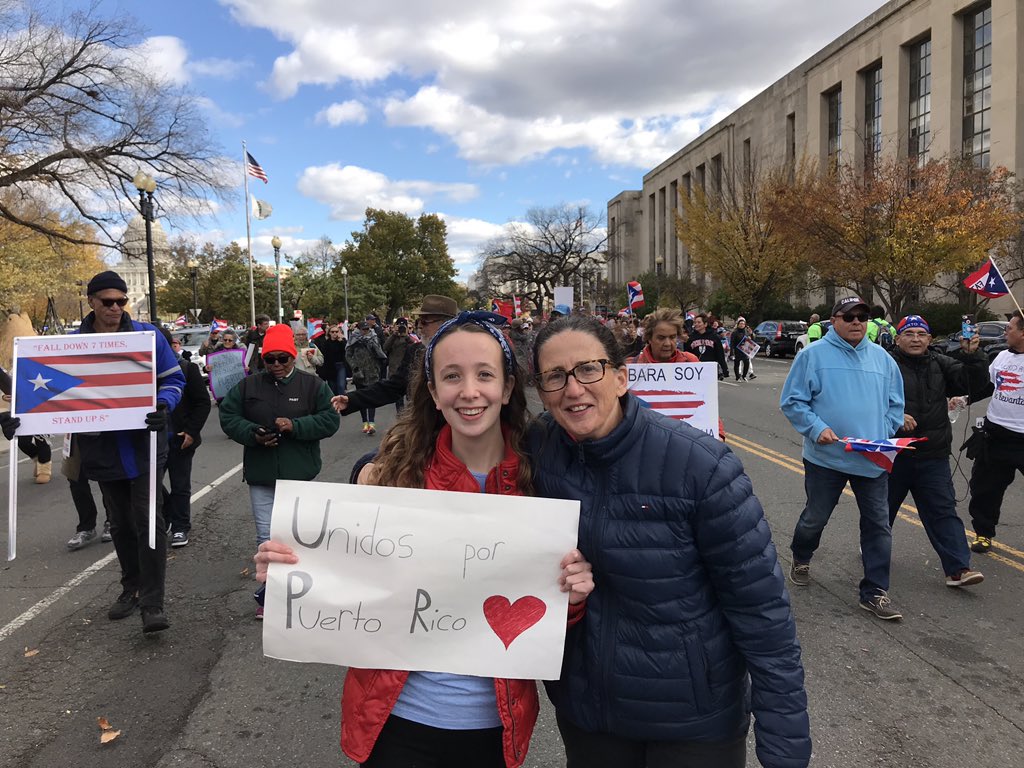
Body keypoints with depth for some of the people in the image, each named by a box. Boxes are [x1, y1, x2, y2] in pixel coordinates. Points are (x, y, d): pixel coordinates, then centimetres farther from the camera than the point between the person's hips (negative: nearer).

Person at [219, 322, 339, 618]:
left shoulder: (313, 385, -2)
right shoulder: (248, 385, 4)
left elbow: (330, 420, -6)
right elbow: (228, 417, 5)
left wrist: (295, 426, -19)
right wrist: (253, 434, -13)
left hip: (299, 475, -1)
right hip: (261, 475, 1)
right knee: (266, 536, 2)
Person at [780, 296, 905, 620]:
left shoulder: (882, 358, 8)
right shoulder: (813, 355, -5)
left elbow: (895, 405, 13)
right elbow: (792, 401, -6)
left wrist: (884, 436, -1)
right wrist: (817, 428, -18)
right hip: (826, 457, -3)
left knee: (878, 524, 4)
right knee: (815, 517, 13)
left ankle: (875, 592, 15)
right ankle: (801, 559, 42)